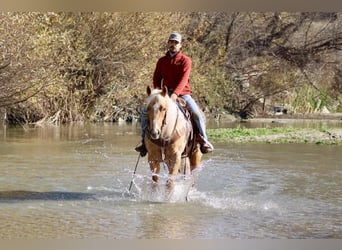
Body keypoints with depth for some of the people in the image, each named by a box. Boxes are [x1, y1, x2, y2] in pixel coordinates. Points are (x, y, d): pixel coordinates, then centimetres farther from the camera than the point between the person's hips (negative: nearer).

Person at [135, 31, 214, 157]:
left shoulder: (185, 60, -3)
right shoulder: (161, 61, 11)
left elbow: (183, 79, -16)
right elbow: (156, 78, 12)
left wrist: (175, 93, -31)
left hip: (182, 93, -3)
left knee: (197, 113, -25)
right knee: (145, 112, -12)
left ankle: (203, 140, -9)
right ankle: (145, 141, 0)